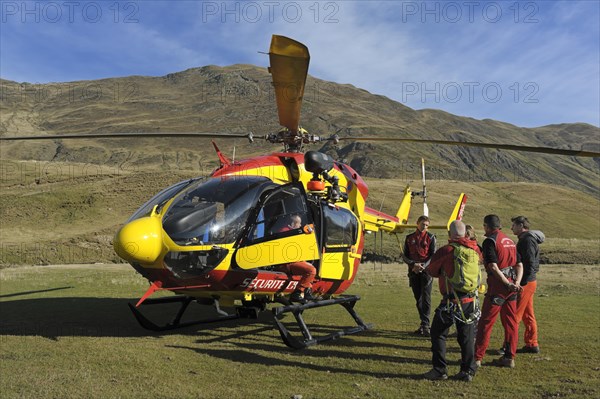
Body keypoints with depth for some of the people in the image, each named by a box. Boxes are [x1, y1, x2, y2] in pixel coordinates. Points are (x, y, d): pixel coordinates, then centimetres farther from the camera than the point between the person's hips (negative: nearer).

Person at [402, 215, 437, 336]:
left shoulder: (430, 237, 3)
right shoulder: (409, 238, 10)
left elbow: (433, 255, -4)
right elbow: (405, 255, 7)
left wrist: (423, 266, -17)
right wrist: (413, 264, -11)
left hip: (426, 271, -3)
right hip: (413, 272, 3)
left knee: (426, 298, -8)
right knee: (418, 298, 8)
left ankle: (425, 325, -7)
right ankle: (423, 324, 17)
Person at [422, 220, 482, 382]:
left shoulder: (446, 250, -12)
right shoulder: (476, 250, 2)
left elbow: (431, 271, -2)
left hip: (451, 301, -5)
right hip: (471, 300, 5)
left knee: (438, 334, 8)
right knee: (467, 337, 15)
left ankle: (440, 370, 10)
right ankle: (468, 371, 19)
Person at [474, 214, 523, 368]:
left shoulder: (490, 241, -9)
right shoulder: (510, 241, 15)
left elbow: (493, 267, -19)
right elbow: (519, 265, 11)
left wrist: (508, 284, -17)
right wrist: (516, 283, -1)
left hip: (497, 286, -7)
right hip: (511, 286, 8)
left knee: (485, 322, -1)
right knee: (511, 322, 12)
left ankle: (477, 357, 4)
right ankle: (509, 357, 18)